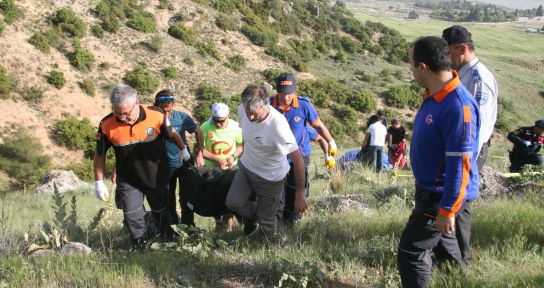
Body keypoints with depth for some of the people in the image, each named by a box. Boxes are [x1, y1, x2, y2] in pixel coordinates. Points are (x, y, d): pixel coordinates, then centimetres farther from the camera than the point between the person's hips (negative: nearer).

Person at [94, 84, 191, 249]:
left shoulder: (156, 116, -23)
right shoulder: (107, 125, -21)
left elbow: (172, 134, -2)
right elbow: (100, 155, -6)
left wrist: (183, 150, 15)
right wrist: (99, 183, -4)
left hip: (157, 178, 0)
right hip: (128, 181, 0)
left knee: (161, 215, 16)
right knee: (133, 220, 1)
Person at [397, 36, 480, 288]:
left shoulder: (458, 107, -28)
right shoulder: (435, 95, 2)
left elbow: (460, 165, -28)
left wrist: (447, 210, -24)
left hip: (443, 196, -10)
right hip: (430, 189, 10)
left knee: (411, 252, -5)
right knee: (443, 245, 23)